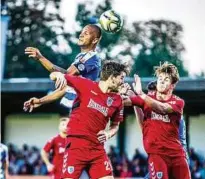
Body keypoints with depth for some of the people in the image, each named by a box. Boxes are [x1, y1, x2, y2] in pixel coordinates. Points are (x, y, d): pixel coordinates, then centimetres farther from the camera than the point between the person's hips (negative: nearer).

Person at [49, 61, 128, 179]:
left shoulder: (117, 100, 8)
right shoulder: (86, 85, -2)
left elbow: (115, 125, 21)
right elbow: (54, 76, 3)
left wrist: (108, 134, -1)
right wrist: (59, 75, -20)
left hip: (97, 148, 4)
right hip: (76, 144, -4)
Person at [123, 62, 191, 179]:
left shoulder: (178, 102, 3)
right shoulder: (147, 98, 8)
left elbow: (161, 108, -17)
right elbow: (125, 101, -7)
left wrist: (141, 94, -29)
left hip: (176, 152, 1)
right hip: (156, 152, -1)